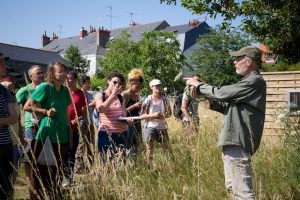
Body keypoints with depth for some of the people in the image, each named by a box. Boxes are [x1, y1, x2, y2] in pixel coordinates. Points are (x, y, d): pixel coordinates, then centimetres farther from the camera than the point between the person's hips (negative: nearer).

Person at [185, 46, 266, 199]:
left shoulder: (255, 81, -13)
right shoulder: (249, 82, 19)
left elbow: (222, 93, -17)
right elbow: (231, 108, 22)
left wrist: (198, 85, -4)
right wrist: (213, 101, 7)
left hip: (237, 144, -11)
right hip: (232, 142, 11)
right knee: (232, 187, 19)